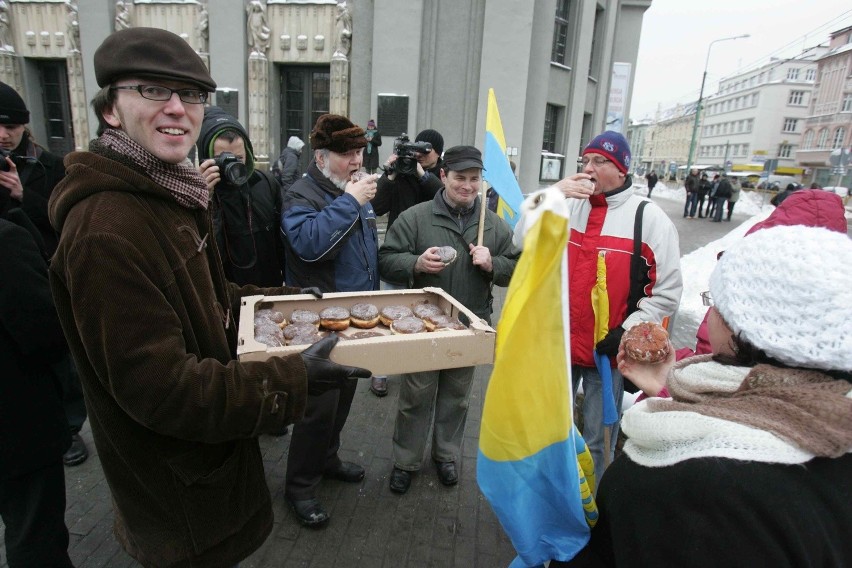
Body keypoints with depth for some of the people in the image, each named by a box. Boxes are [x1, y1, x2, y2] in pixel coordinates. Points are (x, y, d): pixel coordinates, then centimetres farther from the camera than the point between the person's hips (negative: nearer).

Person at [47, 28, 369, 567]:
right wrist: (295, 379, -29)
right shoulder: (105, 229, -29)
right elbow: (158, 386, -31)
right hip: (177, 486, -9)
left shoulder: (170, 197, 4)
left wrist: (284, 299, 6)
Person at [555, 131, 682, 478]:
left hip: (610, 350, -4)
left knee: (597, 441, 10)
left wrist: (628, 331, -15)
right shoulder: (568, 205, 4)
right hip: (559, 342, 4)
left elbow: (668, 291, -7)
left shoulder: (649, 218, -7)